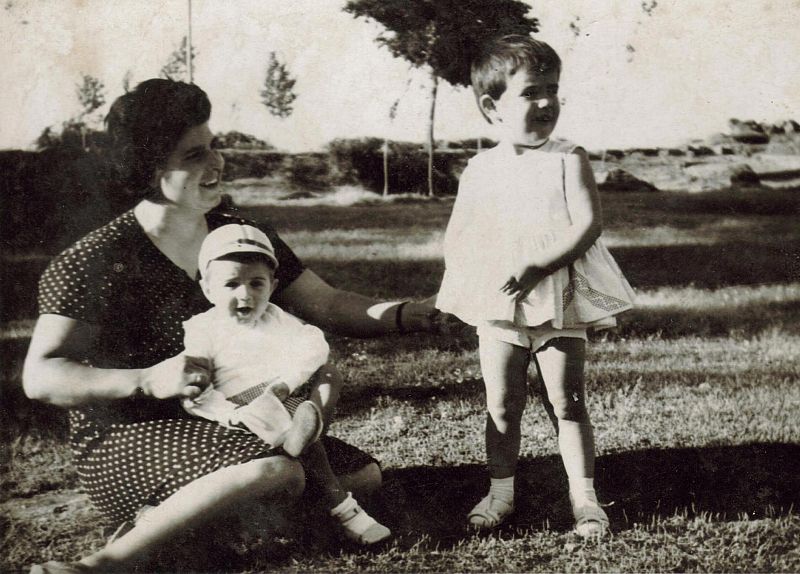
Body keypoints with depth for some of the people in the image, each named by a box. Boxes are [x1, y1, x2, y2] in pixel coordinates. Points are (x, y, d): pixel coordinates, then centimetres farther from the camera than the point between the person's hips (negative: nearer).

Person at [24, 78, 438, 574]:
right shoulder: (94, 263, -13)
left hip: (224, 424, 7)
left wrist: (413, 314, -12)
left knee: (363, 474, 0)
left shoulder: (246, 237, 5)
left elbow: (329, 306, 5)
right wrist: (147, 381, -33)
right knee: (278, 471, -32)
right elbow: (39, 377, -18)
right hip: (127, 437, -7)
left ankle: (178, 504, 4)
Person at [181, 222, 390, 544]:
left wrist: (286, 382, -26)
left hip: (291, 400, 4)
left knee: (329, 375, -11)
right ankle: (342, 509, -37)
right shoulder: (202, 330, -3)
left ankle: (305, 427, -40)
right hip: (246, 416, -4)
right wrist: (224, 412, -31)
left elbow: (313, 346, -9)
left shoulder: (276, 320, 9)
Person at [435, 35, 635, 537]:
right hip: (497, 311, 3)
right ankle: (501, 492, 23)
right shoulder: (481, 170, 4)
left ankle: (584, 497, 12)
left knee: (568, 404, 3)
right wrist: (474, 278, -12)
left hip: (558, 306, -2)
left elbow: (588, 224, -15)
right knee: (501, 407, 9)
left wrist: (535, 267, -23)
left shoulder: (567, 161, -5)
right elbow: (457, 236, 8)